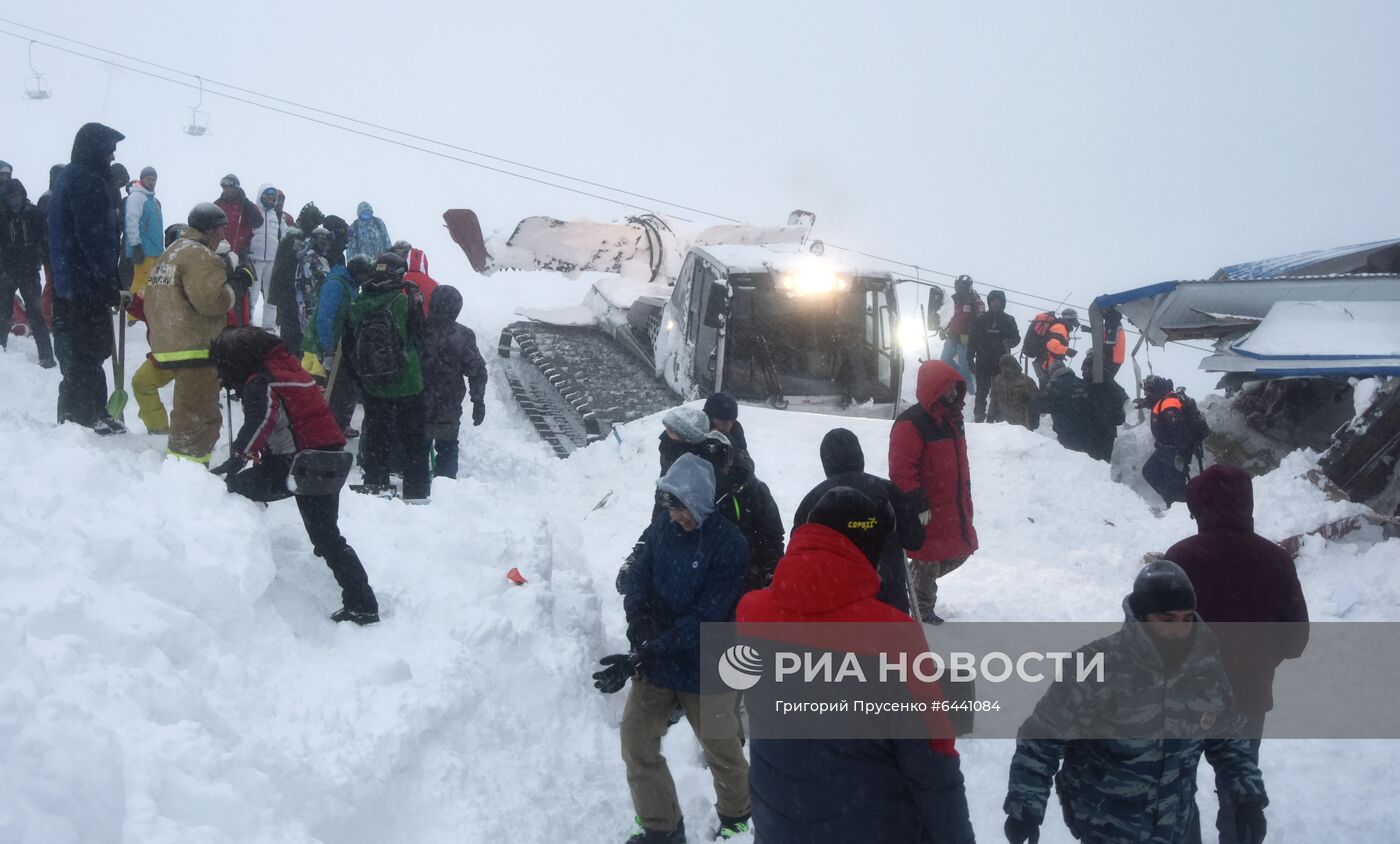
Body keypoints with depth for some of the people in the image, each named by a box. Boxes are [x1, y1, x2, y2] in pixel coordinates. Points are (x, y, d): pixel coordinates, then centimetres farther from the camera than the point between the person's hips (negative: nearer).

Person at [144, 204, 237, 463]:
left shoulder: (172, 252, 21)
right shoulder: (201, 257, -12)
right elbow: (211, 300, -24)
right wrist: (231, 289, -6)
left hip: (167, 342, 10)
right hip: (194, 347, -10)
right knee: (199, 415, -9)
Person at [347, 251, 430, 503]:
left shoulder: (358, 305, -2)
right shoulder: (405, 301, -15)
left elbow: (350, 345, 5)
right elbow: (418, 337, -10)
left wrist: (359, 378, 16)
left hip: (373, 386, 3)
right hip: (407, 384, -3)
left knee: (376, 435, 16)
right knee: (413, 437, 7)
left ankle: (375, 482, 20)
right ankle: (417, 489, 9)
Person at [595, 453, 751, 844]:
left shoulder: (728, 544, -21)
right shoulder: (664, 527, -4)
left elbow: (704, 618, -24)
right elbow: (639, 577, 2)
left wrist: (643, 655, -28)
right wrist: (639, 622, -19)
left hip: (703, 669, -5)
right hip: (654, 661, 5)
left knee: (721, 748, 12)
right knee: (636, 739, 5)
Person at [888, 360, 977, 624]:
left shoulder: (951, 419, 12)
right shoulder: (910, 424, -17)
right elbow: (901, 471, -21)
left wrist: (965, 501, 22)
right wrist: (917, 505, -21)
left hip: (953, 510, 9)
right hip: (927, 513, -9)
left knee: (961, 551, 15)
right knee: (929, 562, 1)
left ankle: (911, 580, 33)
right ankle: (923, 615, 19)